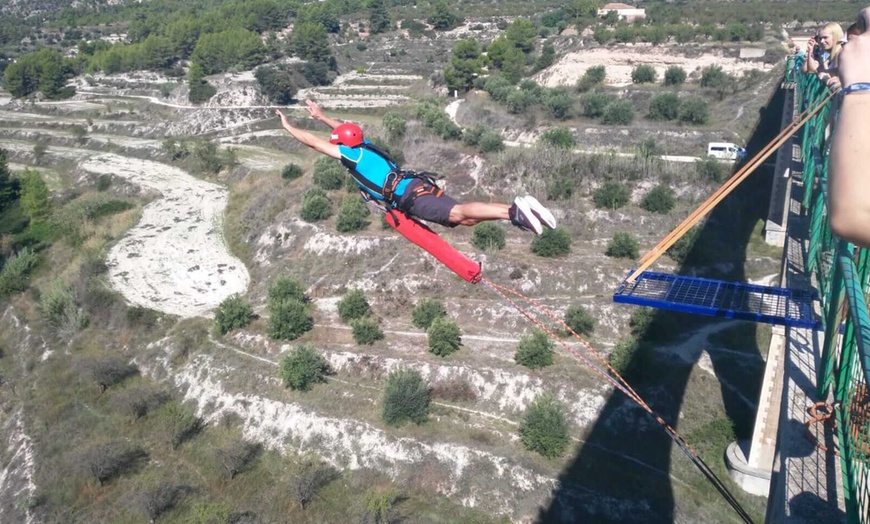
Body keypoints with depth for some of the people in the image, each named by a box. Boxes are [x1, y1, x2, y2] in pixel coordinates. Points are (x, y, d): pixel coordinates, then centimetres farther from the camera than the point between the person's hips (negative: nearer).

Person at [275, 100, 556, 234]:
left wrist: (288, 126, 24)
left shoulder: (350, 154, 4)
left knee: (457, 213, -25)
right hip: (415, 187, 8)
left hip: (408, 196, -8)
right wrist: (321, 116, 57)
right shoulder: (363, 145, 25)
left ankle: (515, 212, -41)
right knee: (465, 218, -3)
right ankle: (517, 208, -16)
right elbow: (345, 130, 46)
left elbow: (314, 141, 11)